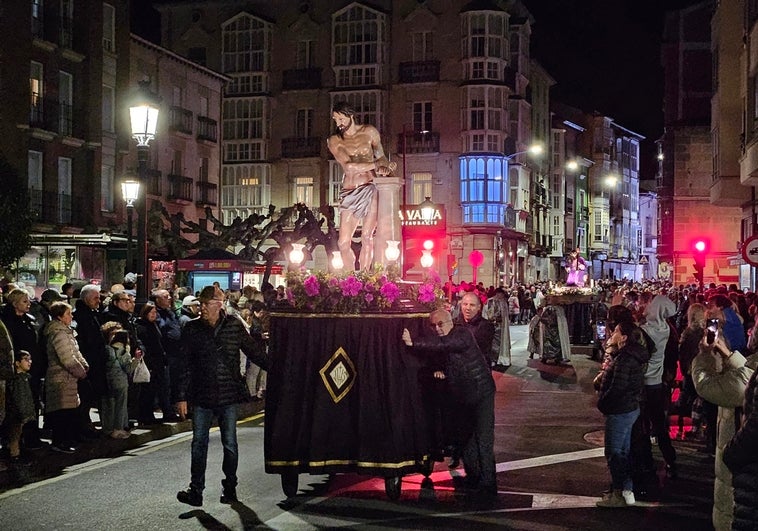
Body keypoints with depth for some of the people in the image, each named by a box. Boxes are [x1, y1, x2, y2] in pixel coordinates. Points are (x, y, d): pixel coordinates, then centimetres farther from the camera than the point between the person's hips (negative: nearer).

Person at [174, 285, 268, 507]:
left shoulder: (235, 326, -2)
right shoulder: (191, 329, 1)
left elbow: (254, 352, 6)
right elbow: (185, 365, 2)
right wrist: (182, 396, 0)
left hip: (229, 396, 0)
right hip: (202, 397, 1)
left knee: (230, 444, 7)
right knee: (199, 443, 3)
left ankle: (230, 488, 22)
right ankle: (196, 491, 11)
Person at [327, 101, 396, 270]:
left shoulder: (369, 132, 10)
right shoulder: (334, 141, 6)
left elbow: (380, 156, 15)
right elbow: (348, 166, -7)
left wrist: (384, 166, -9)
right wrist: (376, 164, -14)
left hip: (370, 189, -1)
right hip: (349, 193, 1)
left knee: (367, 236, -14)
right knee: (343, 243, -3)